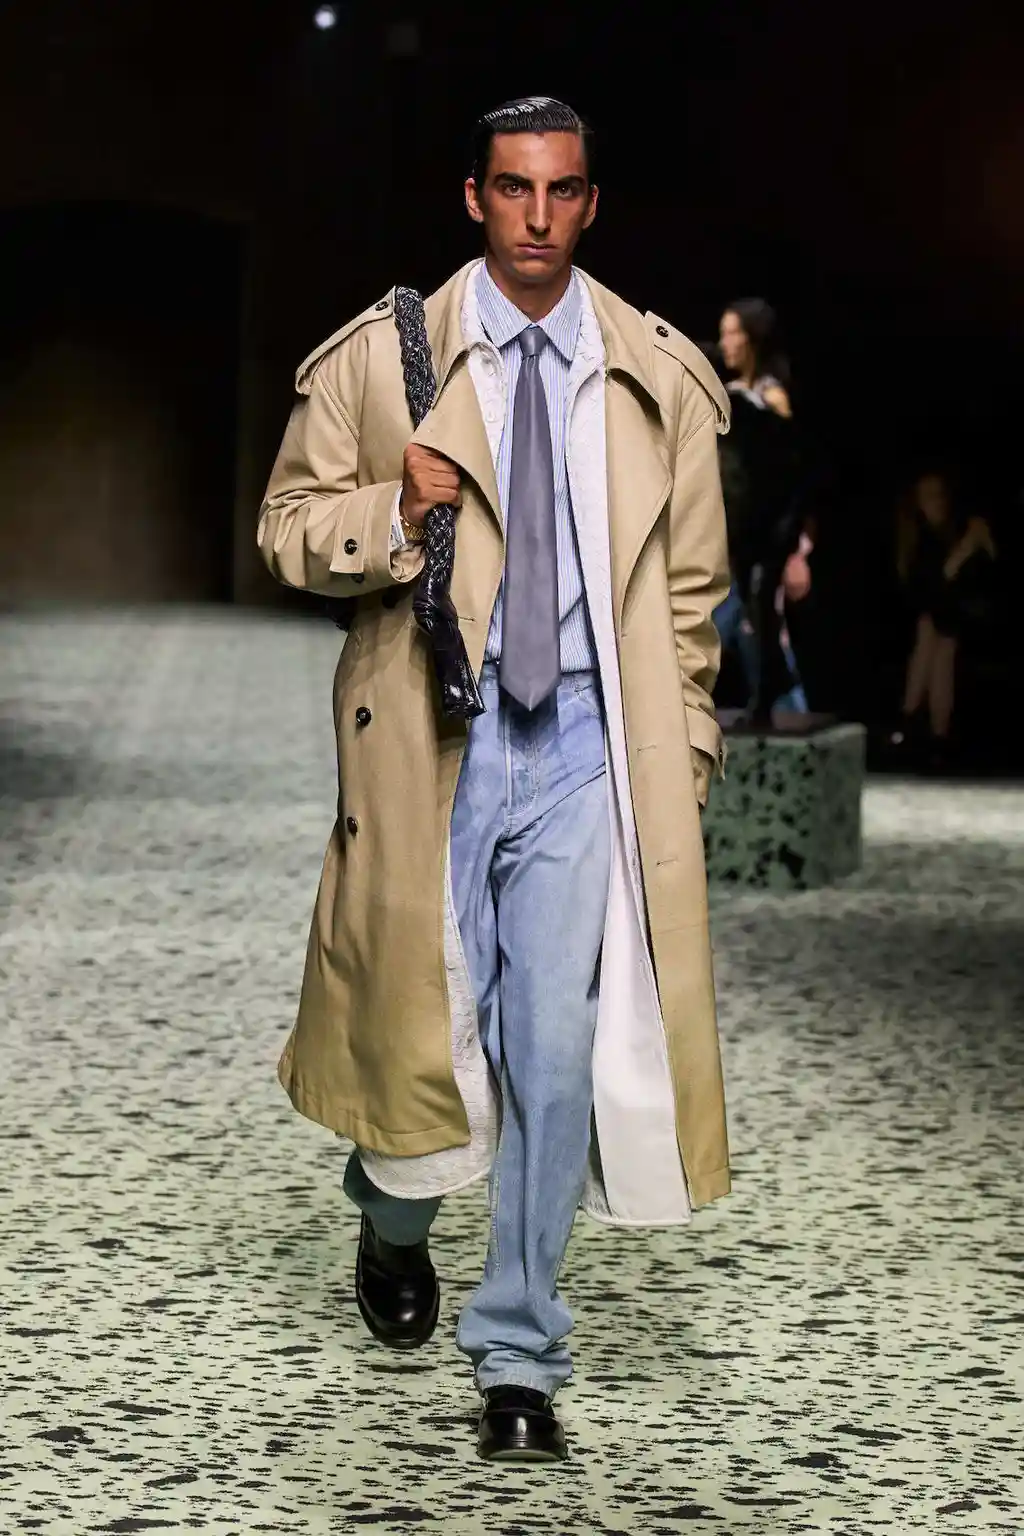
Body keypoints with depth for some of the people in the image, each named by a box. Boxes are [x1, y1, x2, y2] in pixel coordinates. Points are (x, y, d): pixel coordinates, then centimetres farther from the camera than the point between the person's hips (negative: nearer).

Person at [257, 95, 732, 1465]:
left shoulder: (657, 377, 6)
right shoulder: (379, 359, 2)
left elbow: (692, 583, 11)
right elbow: (290, 527, 5)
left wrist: (681, 758, 7)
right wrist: (393, 513, -15)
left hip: (587, 750, 1)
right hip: (431, 743, 0)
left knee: (560, 1055, -4)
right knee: (419, 1027, 7)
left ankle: (519, 1361, 8)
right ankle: (393, 1224, 42)